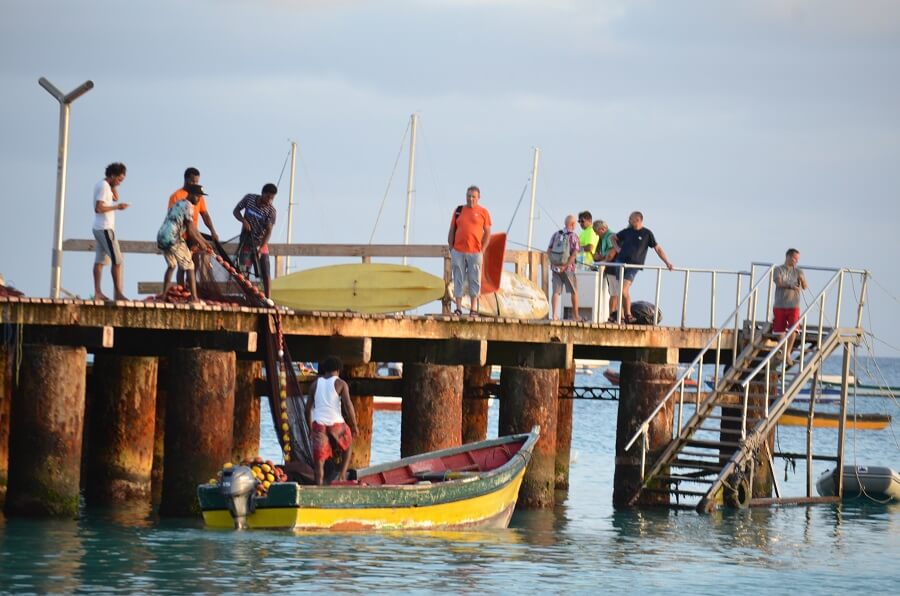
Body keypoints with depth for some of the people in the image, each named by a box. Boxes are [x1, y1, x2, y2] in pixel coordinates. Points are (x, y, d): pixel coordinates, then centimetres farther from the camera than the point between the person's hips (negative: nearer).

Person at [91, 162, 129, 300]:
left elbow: (115, 198, 24)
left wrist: (114, 186, 10)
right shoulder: (104, 186, -16)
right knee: (117, 260, -10)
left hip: (99, 228, 10)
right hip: (105, 228, -10)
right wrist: (117, 207, -19)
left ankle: (97, 292, 7)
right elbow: (98, 208, -23)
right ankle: (118, 292, -12)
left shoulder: (102, 185, 14)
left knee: (100, 260, 8)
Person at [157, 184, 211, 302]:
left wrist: (204, 242, 28)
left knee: (171, 266, 27)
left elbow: (193, 227, 28)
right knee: (189, 267, 1)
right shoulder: (188, 206, -5)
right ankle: (194, 297, -4)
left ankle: (164, 294, 25)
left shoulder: (179, 204, 25)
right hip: (174, 239, -9)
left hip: (161, 238, 9)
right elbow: (190, 230, -8)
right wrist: (201, 244, 5)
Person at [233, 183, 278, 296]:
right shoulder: (249, 198, -9)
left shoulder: (271, 211, -14)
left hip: (261, 243, 0)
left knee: (265, 273, -4)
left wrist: (260, 249, -29)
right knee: (243, 271, -6)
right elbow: (236, 211, 2)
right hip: (246, 240, 0)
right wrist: (244, 221, -19)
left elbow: (268, 231, -18)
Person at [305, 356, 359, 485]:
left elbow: (308, 408, 12)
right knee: (348, 445, 27)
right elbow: (348, 405, -8)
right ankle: (342, 475, 14)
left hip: (318, 424, 2)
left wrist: (310, 428, 21)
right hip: (336, 424, -2)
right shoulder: (340, 384, 2)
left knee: (319, 460, 2)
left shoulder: (315, 384, 12)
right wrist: (354, 426, 0)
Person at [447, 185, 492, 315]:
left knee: (474, 280, 1)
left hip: (475, 252, -2)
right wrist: (451, 248, 5)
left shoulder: (483, 212, 4)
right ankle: (458, 308, 5)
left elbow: (487, 233, 4)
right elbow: (452, 231, 13)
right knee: (458, 280, 2)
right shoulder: (459, 210, 11)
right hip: (458, 251, 2)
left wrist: (482, 250, -4)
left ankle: (474, 309, 5)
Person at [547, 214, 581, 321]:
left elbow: (548, 251, 3)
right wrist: (566, 266, -15)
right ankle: (575, 315, 18)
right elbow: (574, 253, -17)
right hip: (568, 268, -3)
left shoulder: (556, 235, 6)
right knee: (574, 292, 12)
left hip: (555, 267, 3)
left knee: (556, 292, 4)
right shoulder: (573, 236, -7)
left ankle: (554, 315, -4)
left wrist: (553, 263, 0)